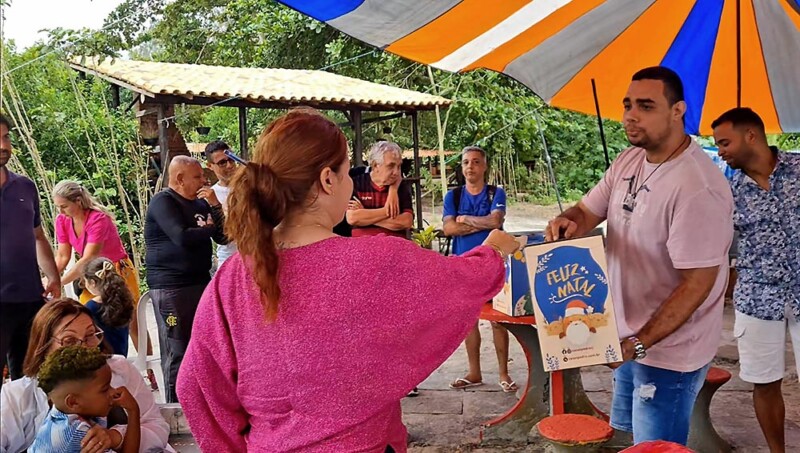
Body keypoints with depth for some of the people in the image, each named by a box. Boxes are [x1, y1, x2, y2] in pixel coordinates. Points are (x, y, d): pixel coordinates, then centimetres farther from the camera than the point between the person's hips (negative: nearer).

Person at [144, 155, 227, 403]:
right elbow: (182, 237, -23)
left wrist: (215, 206, -2)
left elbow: (223, 237, 11)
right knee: (178, 353, -4)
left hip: (200, 282, 8)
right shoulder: (163, 202, -8)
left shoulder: (199, 202, 16)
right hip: (171, 287, -8)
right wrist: (208, 228, -5)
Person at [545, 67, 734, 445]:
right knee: (623, 435, 24)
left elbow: (697, 283, -25)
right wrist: (569, 221, -18)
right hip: (629, 341, 8)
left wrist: (640, 344, -27)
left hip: (668, 353, -8)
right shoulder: (629, 160, 1)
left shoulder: (697, 187, -26)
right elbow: (589, 210, 7)